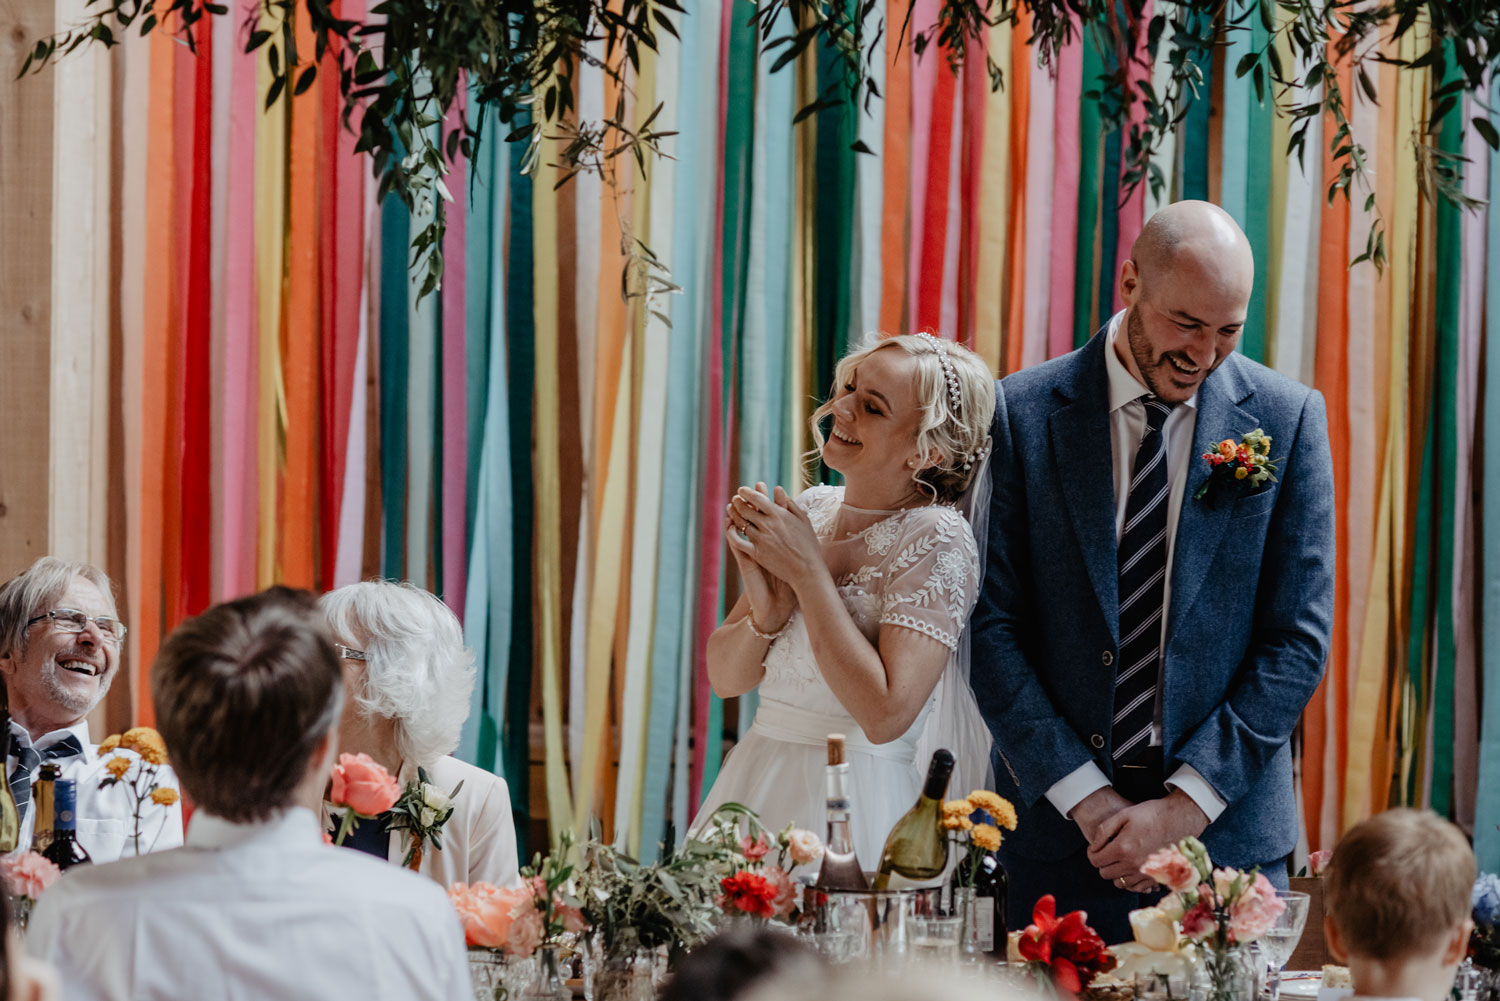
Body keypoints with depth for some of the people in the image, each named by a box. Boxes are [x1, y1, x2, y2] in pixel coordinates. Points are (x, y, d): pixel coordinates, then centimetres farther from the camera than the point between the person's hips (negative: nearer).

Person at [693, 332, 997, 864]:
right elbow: (724, 677, 9)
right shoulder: (811, 509, 7)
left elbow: (886, 716, -22)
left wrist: (808, 571, -17)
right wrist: (767, 612, -13)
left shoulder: (936, 540, -12)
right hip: (751, 784, 6)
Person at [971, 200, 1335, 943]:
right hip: (1058, 829, 0)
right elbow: (992, 627, -3)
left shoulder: (1287, 419, 1)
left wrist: (1185, 805, -9)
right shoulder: (1023, 415, -1)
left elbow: (1298, 638, -1)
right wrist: (1086, 796, -11)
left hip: (1227, 831, 0)